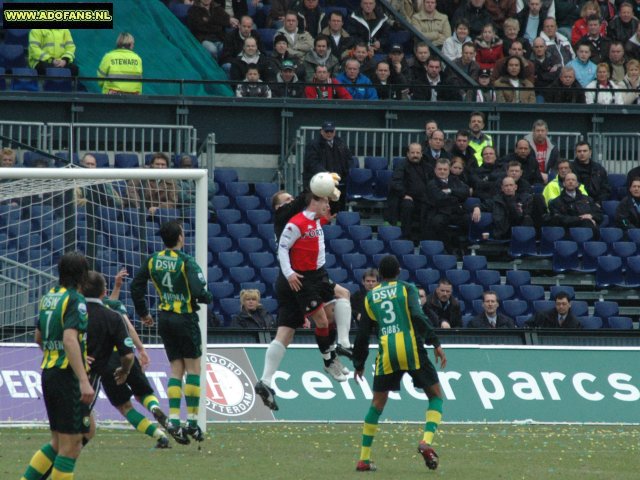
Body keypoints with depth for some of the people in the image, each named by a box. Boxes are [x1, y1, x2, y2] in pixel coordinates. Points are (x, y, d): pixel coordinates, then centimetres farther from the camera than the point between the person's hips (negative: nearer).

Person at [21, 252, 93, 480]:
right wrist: (84, 381, -30)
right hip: (68, 376, -8)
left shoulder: (49, 297, 13)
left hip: (48, 373, 8)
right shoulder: (75, 300, -12)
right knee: (71, 445, -4)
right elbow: (70, 339, -25)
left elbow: (39, 337, 25)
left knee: (58, 443, 17)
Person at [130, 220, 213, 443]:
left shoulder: (153, 261, 3)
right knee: (193, 368, 3)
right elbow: (198, 293, -22)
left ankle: (173, 421, -2)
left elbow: (136, 287, 7)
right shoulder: (186, 262, -14)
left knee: (176, 369, 10)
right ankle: (192, 422, 0)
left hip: (164, 318, 5)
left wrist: (143, 313, 19)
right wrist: (209, 297, 1)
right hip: (185, 318, -5)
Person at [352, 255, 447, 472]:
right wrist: (435, 343, -10)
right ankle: (427, 441, -14)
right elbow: (417, 316, -9)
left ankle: (364, 458, 11)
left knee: (377, 404, 14)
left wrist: (359, 364, 29)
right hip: (411, 348, -3)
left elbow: (362, 334, 19)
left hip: (386, 354, 3)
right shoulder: (406, 288, 8)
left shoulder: (370, 297, 17)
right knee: (435, 396, 10)